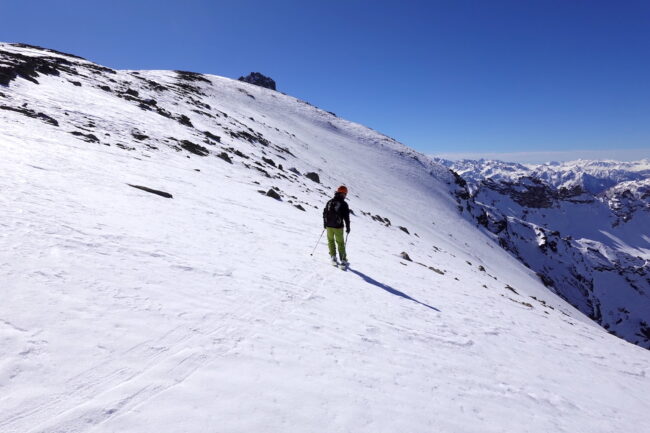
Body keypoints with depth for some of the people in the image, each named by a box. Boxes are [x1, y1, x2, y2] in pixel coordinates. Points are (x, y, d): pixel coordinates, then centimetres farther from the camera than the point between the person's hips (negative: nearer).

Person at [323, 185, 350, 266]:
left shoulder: (329, 202, 3)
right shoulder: (344, 204, -11)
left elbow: (324, 213, 10)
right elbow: (346, 217, -10)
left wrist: (325, 223, 21)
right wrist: (348, 227, -1)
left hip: (329, 226, 3)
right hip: (338, 227, -3)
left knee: (330, 241, 20)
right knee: (340, 243, 9)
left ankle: (333, 256, 14)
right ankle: (343, 260, 14)